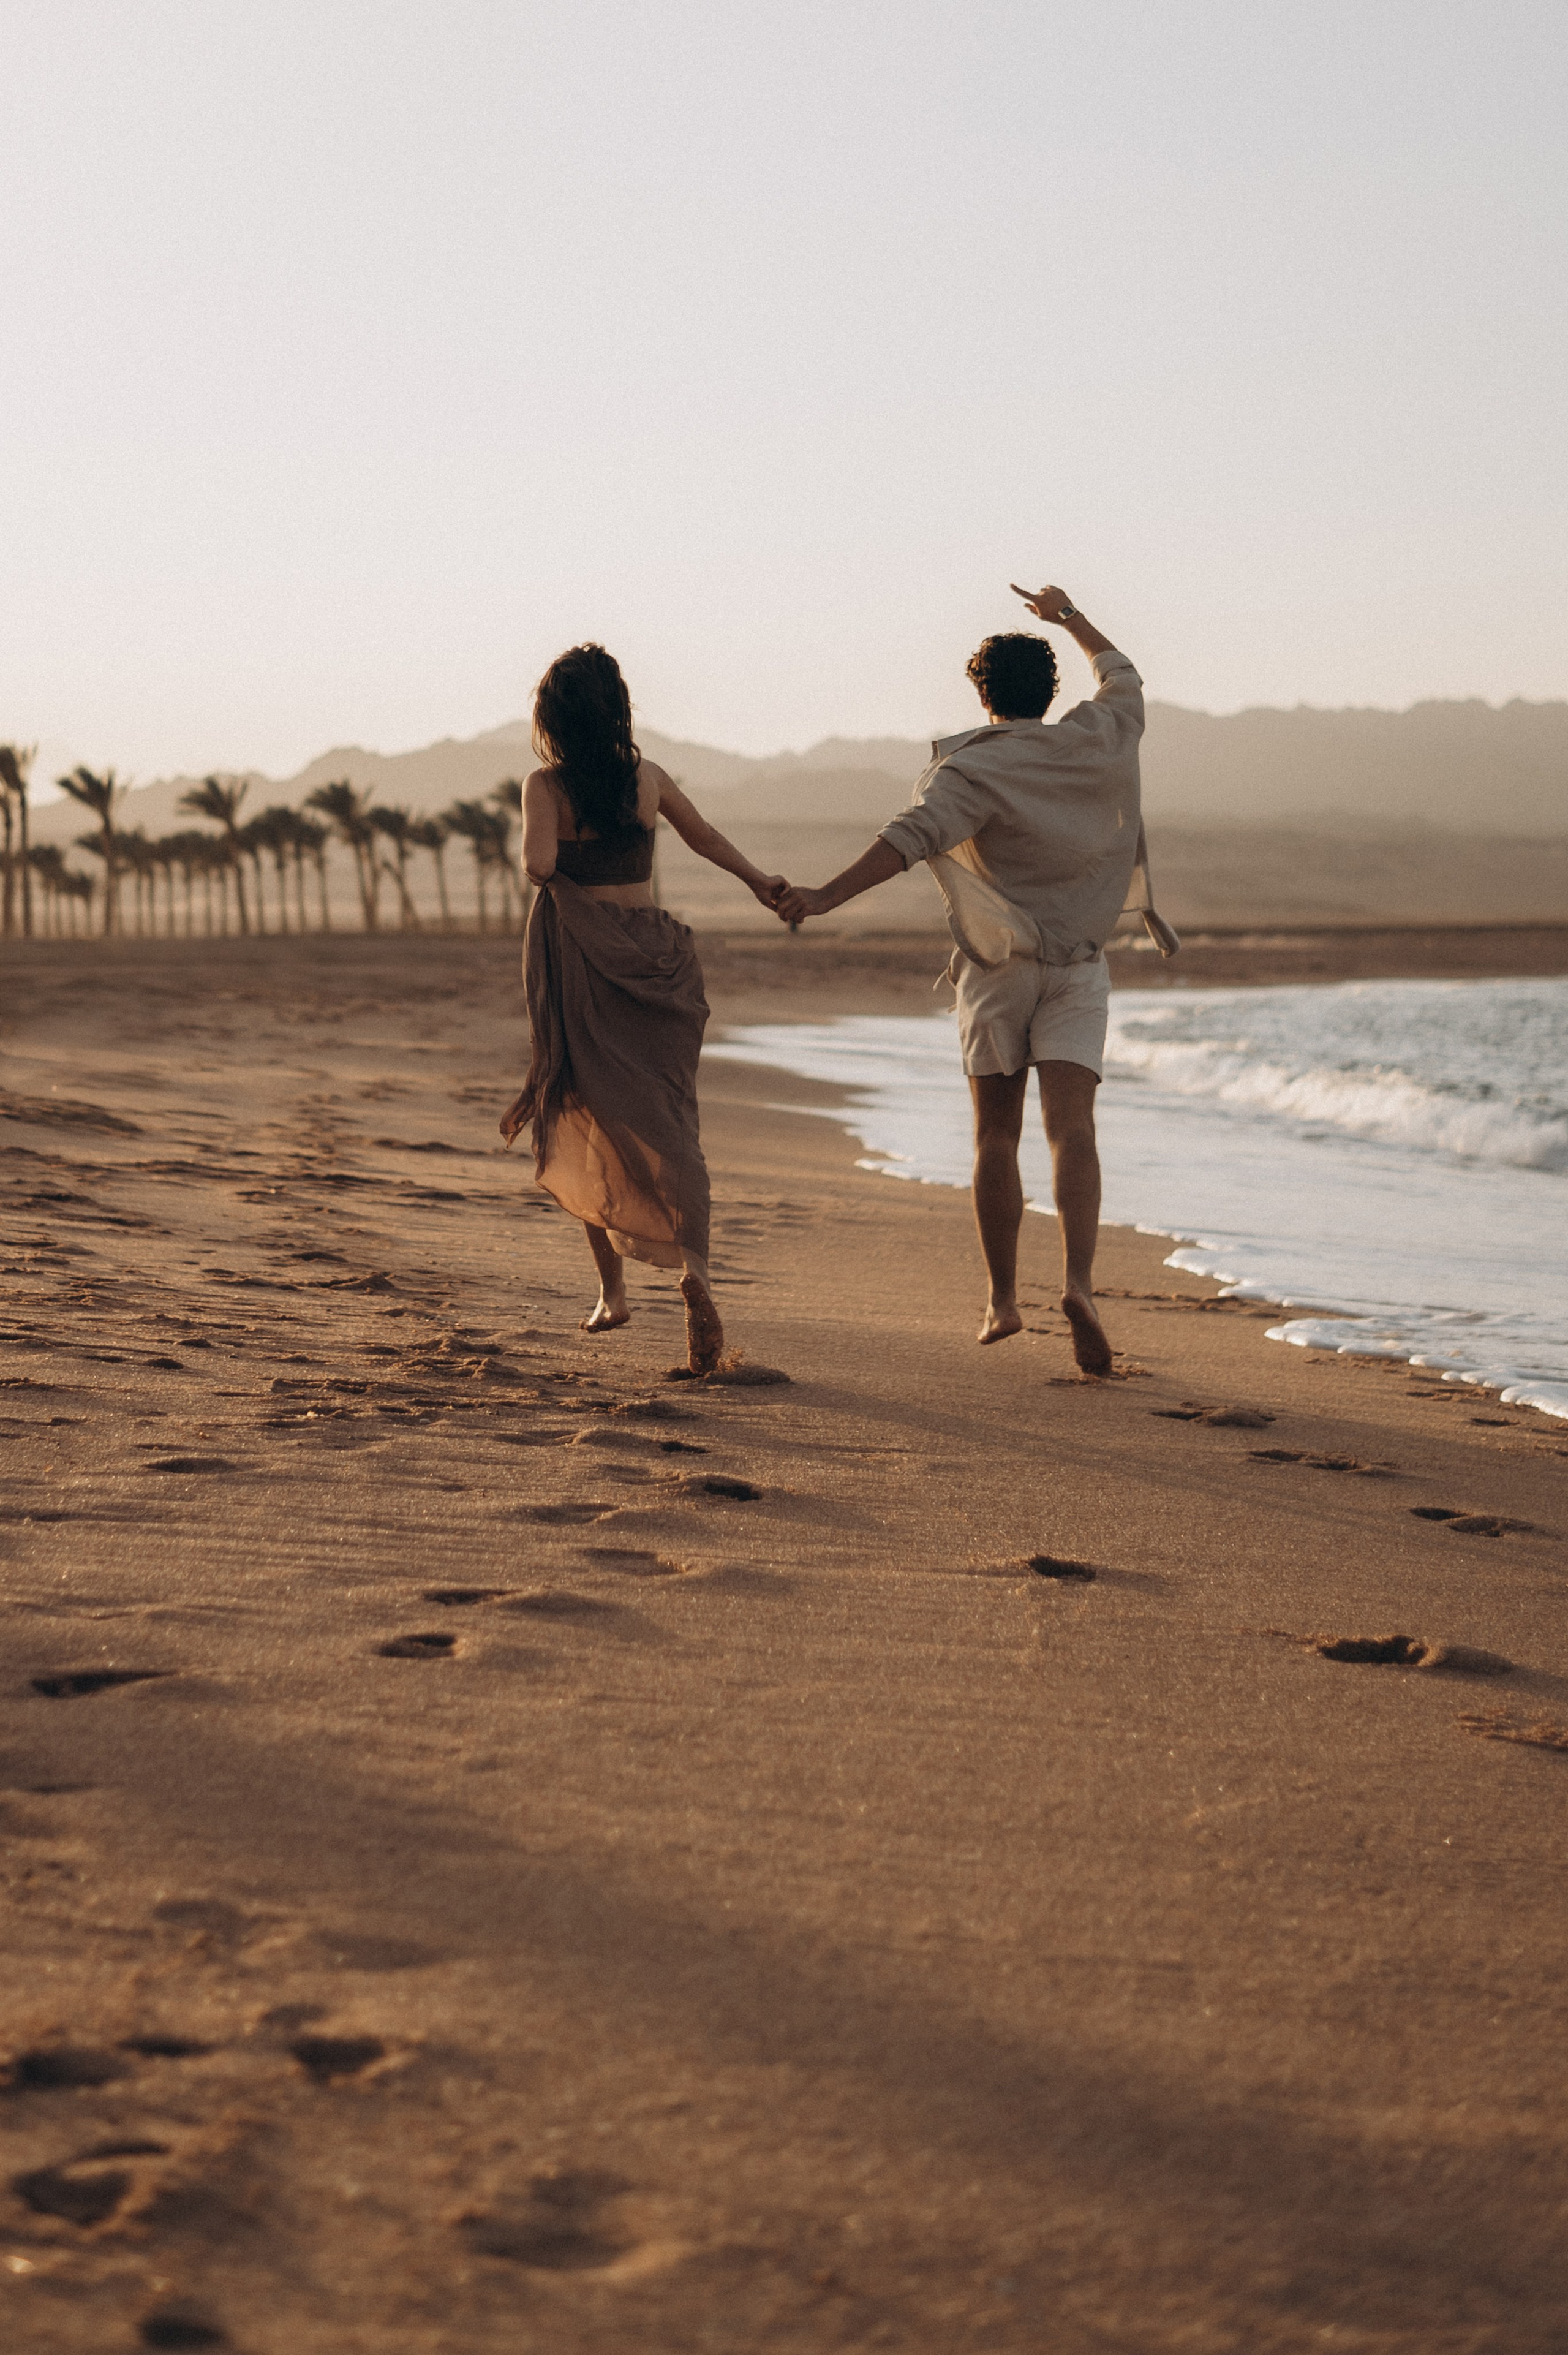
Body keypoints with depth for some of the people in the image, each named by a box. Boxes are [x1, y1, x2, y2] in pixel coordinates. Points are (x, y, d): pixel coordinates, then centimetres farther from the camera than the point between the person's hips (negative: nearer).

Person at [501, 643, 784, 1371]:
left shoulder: (548, 785, -9)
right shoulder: (648, 777, 4)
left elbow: (539, 865, -21)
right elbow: (706, 837, 16)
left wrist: (538, 862, 1)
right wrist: (759, 882, 28)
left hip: (580, 957, -2)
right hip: (653, 951, 2)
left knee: (588, 1128, 13)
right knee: (669, 1126, 2)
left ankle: (613, 1288, 14)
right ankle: (695, 1265, -21)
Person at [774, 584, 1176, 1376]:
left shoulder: (971, 768, -10)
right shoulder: (1097, 743, 3)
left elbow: (910, 838, -27)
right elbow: (1122, 678, 26)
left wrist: (825, 896, -32)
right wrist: (1067, 615, 39)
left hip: (996, 967, -2)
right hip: (1077, 967, 2)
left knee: (996, 1135, 9)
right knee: (1071, 1128, -9)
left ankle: (1002, 1299, 10)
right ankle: (1078, 1283, -28)